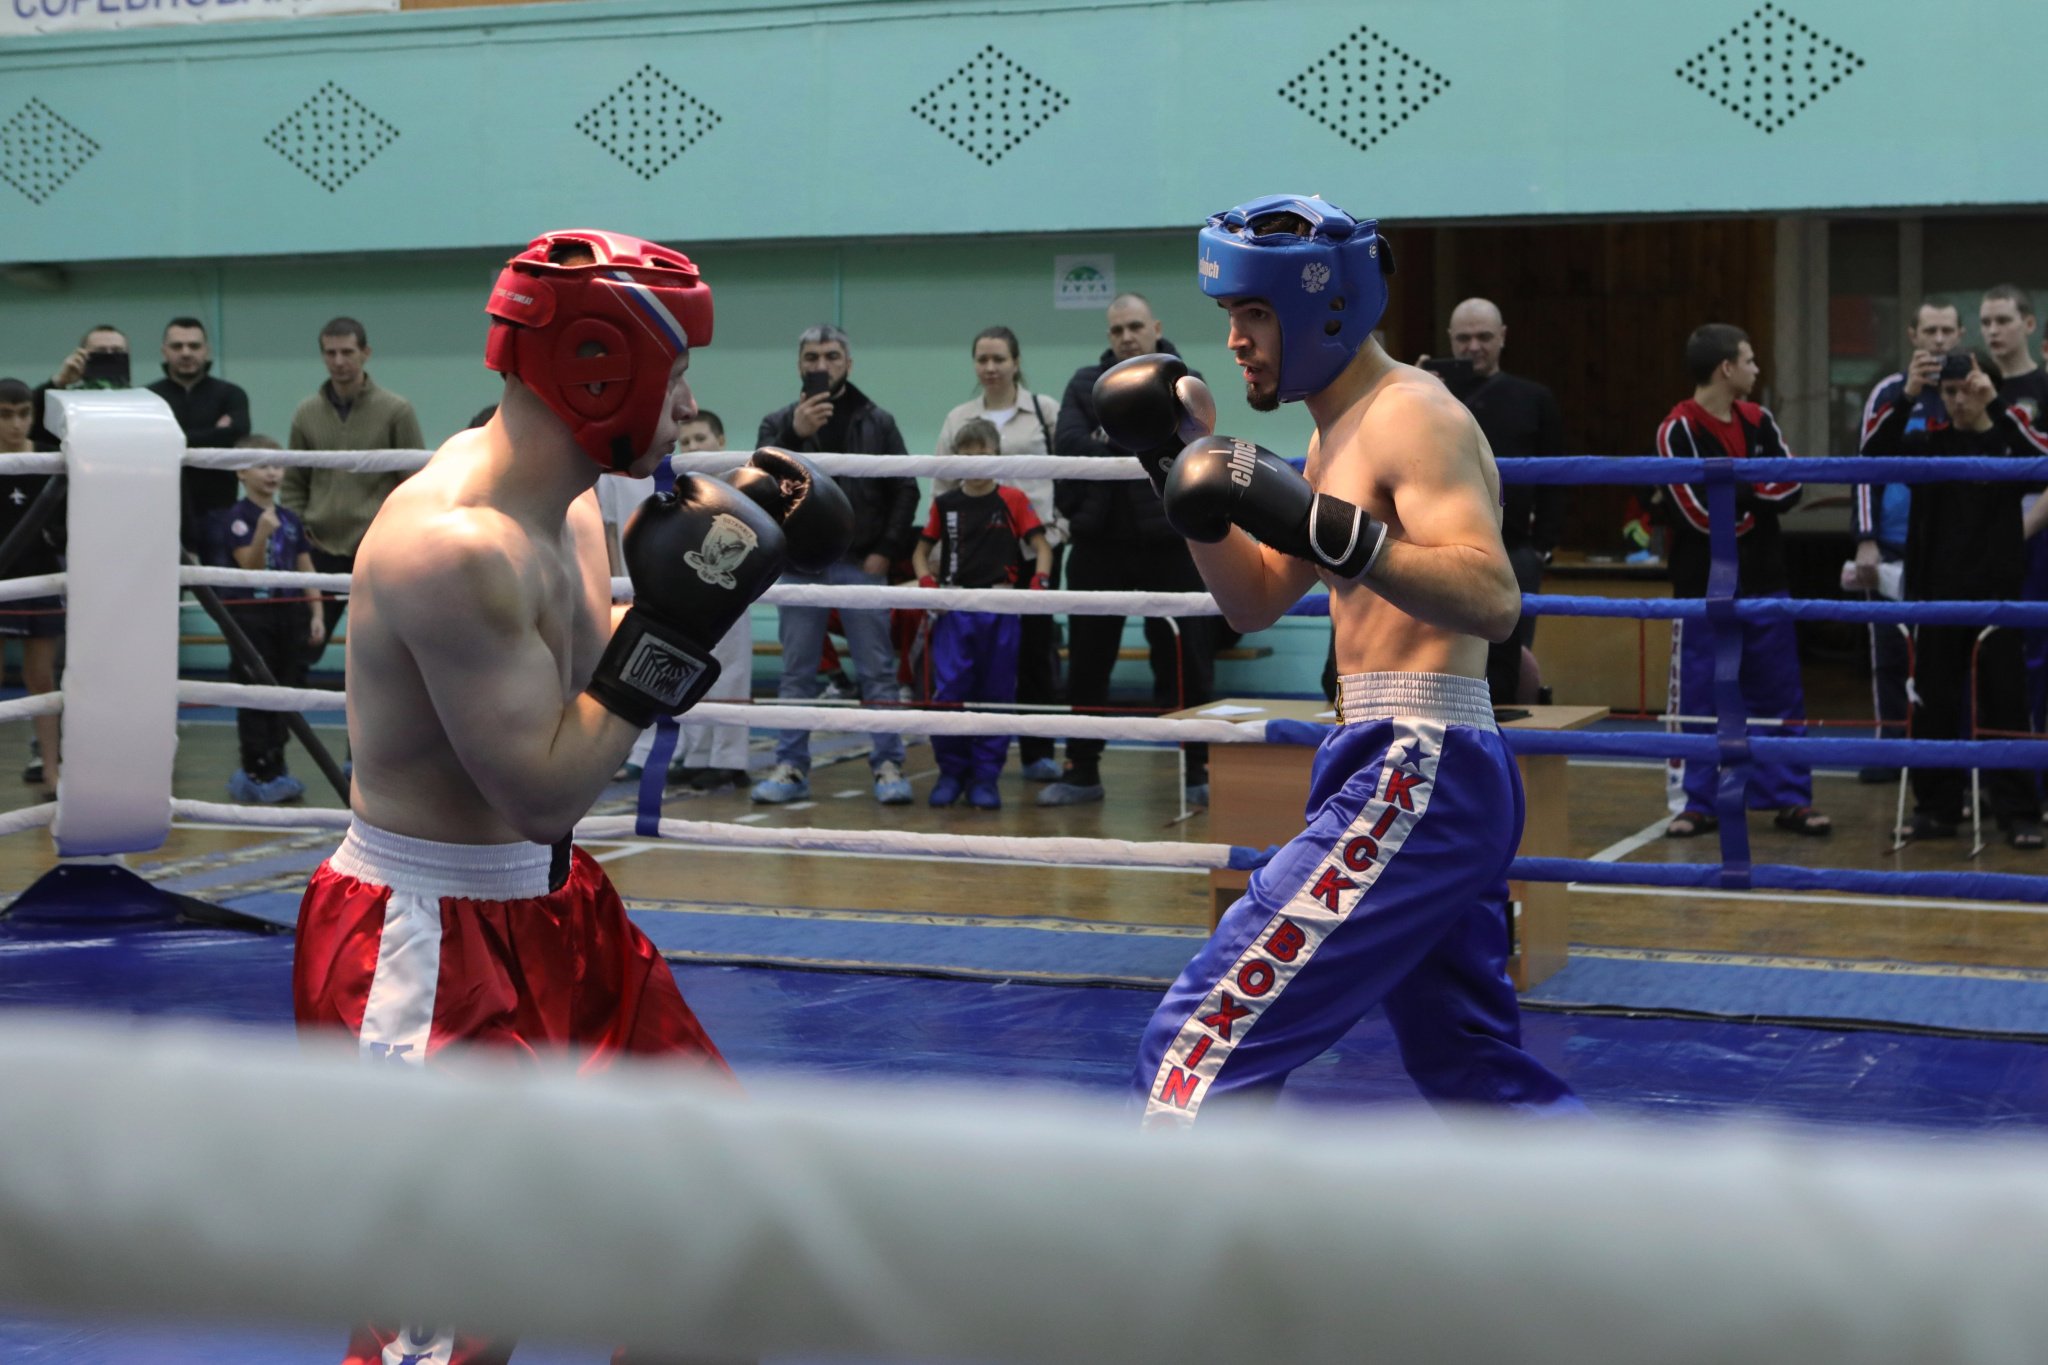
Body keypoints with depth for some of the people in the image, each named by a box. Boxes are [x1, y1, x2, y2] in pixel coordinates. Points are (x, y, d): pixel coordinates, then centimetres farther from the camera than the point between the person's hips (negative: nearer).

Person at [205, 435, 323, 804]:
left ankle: (275, 767, 21)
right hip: (251, 616, -6)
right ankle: (257, 774, 5)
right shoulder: (237, 518, -9)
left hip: (289, 614, 6)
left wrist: (316, 614, 4)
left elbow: (306, 569, 11)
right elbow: (250, 565, -19)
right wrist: (262, 532, -35)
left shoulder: (291, 520, 9)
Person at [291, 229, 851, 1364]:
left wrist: (737, 540, 9)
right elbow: (545, 793, -25)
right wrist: (675, 624, -22)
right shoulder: (457, 544, -26)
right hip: (423, 940, -10)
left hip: (546, 908, 10)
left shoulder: (567, 506, 4)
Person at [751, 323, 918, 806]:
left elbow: (905, 489, 5)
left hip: (860, 565, -1)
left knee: (878, 671, -1)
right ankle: (791, 768, 10)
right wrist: (795, 434, -23)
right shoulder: (778, 423, 7)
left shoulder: (876, 422, 5)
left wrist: (886, 550, -5)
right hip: (800, 564, 1)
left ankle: (888, 766, 3)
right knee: (797, 674, 5)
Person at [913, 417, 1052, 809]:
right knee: (948, 692, -7)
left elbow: (1041, 546, 2)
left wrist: (1039, 581, -15)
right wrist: (927, 583, -5)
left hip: (1000, 609, 0)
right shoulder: (945, 504, 7)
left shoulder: (1013, 500, 2)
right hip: (954, 610, 1)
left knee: (996, 694, 3)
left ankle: (985, 776, 12)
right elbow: (921, 551, 14)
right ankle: (951, 772, 7)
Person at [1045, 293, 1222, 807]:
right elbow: (1068, 444, -7)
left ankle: (1198, 771, 13)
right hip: (1098, 542, 2)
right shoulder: (1086, 384, 9)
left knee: (1185, 662, 3)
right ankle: (1082, 770, 19)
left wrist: (1109, 438, -13)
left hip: (1168, 542, -2)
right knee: (1087, 663, 9)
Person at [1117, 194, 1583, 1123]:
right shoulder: (1338, 431, 19)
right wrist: (1183, 463, 14)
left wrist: (1320, 525, -33)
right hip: (1419, 777, 11)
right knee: (1481, 1079, 18)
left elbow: (1493, 599, -25)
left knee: (1202, 1045, -11)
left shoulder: (1412, 415, -11)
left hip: (1414, 776, -11)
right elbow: (1254, 602, 25)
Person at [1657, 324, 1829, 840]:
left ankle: (1789, 799, 16)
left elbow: (1790, 490, -2)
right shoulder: (1678, 431, -11)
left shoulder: (1760, 421, 7)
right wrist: (1757, 491, -5)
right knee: (1697, 699, 2)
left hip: (1763, 583, 5)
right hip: (1702, 588, -5)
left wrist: (1737, 486, -14)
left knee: (1779, 695, 8)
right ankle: (1697, 803, 11)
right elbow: (1703, 512, -17)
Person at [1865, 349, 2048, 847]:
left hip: (1996, 595, -2)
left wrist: (1995, 404, -25)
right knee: (1934, 706, 6)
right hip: (1936, 594, 2)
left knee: (2004, 704, -1)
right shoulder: (1927, 444, 5)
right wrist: (1904, 399, -25)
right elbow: (1875, 455, -13)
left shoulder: (2007, 442, 1)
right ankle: (1936, 808, 16)